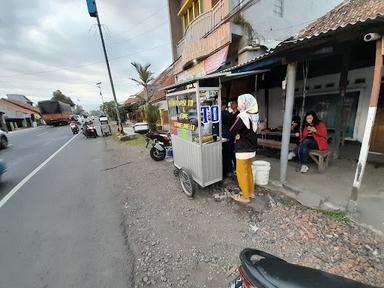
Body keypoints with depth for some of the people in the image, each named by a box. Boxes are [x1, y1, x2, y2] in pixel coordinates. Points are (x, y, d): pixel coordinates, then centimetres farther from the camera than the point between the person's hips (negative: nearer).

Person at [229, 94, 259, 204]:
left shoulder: (242, 116, -22)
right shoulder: (254, 116, 3)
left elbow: (232, 131, -17)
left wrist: (237, 135, 1)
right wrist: (239, 134, -1)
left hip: (243, 150, -8)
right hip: (251, 149, 8)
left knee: (241, 173, 7)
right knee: (248, 171, 21)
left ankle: (245, 197, 20)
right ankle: (251, 192, 36)